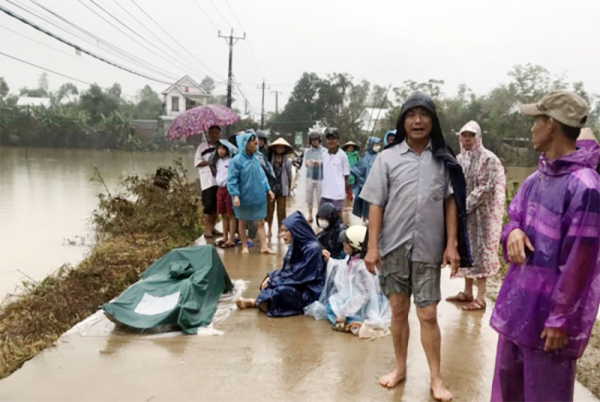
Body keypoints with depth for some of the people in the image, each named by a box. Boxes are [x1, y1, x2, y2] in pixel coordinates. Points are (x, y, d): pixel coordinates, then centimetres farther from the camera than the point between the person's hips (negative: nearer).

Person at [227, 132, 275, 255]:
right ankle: (244, 246, 24)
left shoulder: (256, 159, 5)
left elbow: (262, 176, 14)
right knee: (242, 222, 12)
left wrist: (268, 189, 8)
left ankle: (264, 246, 5)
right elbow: (232, 180, -16)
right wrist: (235, 195, -24)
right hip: (244, 198, -5)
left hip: (258, 197, 5)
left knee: (260, 222, 3)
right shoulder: (237, 160, -14)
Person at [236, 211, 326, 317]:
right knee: (271, 279, 1)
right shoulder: (296, 245, 4)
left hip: (310, 292, -9)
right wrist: (270, 278, -6)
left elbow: (298, 277, -23)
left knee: (282, 290, -29)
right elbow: (287, 269, 11)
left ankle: (255, 302, -11)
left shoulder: (312, 249, -22)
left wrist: (272, 282, -17)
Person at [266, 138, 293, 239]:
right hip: (271, 187, -1)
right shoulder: (269, 159, -2)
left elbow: (289, 176, 8)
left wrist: (289, 189, 7)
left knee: (281, 210, 6)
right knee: (270, 209, 3)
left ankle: (280, 229, 16)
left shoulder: (287, 161, 4)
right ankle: (269, 230, 11)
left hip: (282, 189, 1)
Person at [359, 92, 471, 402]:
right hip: (394, 247, 1)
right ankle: (400, 367, 30)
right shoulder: (387, 158, -1)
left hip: (429, 248, 0)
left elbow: (451, 203, 4)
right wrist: (372, 246, -6)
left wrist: (452, 244, -1)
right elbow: (376, 204, -1)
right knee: (398, 310, 13)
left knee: (428, 315, 4)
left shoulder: (444, 159, 2)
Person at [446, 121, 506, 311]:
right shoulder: (460, 159, 10)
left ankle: (480, 298, 3)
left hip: (480, 213, -7)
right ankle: (467, 292, 23)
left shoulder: (488, 158, -9)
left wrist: (466, 205, -18)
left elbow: (486, 187, -15)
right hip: (462, 211, 7)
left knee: (479, 250, -3)